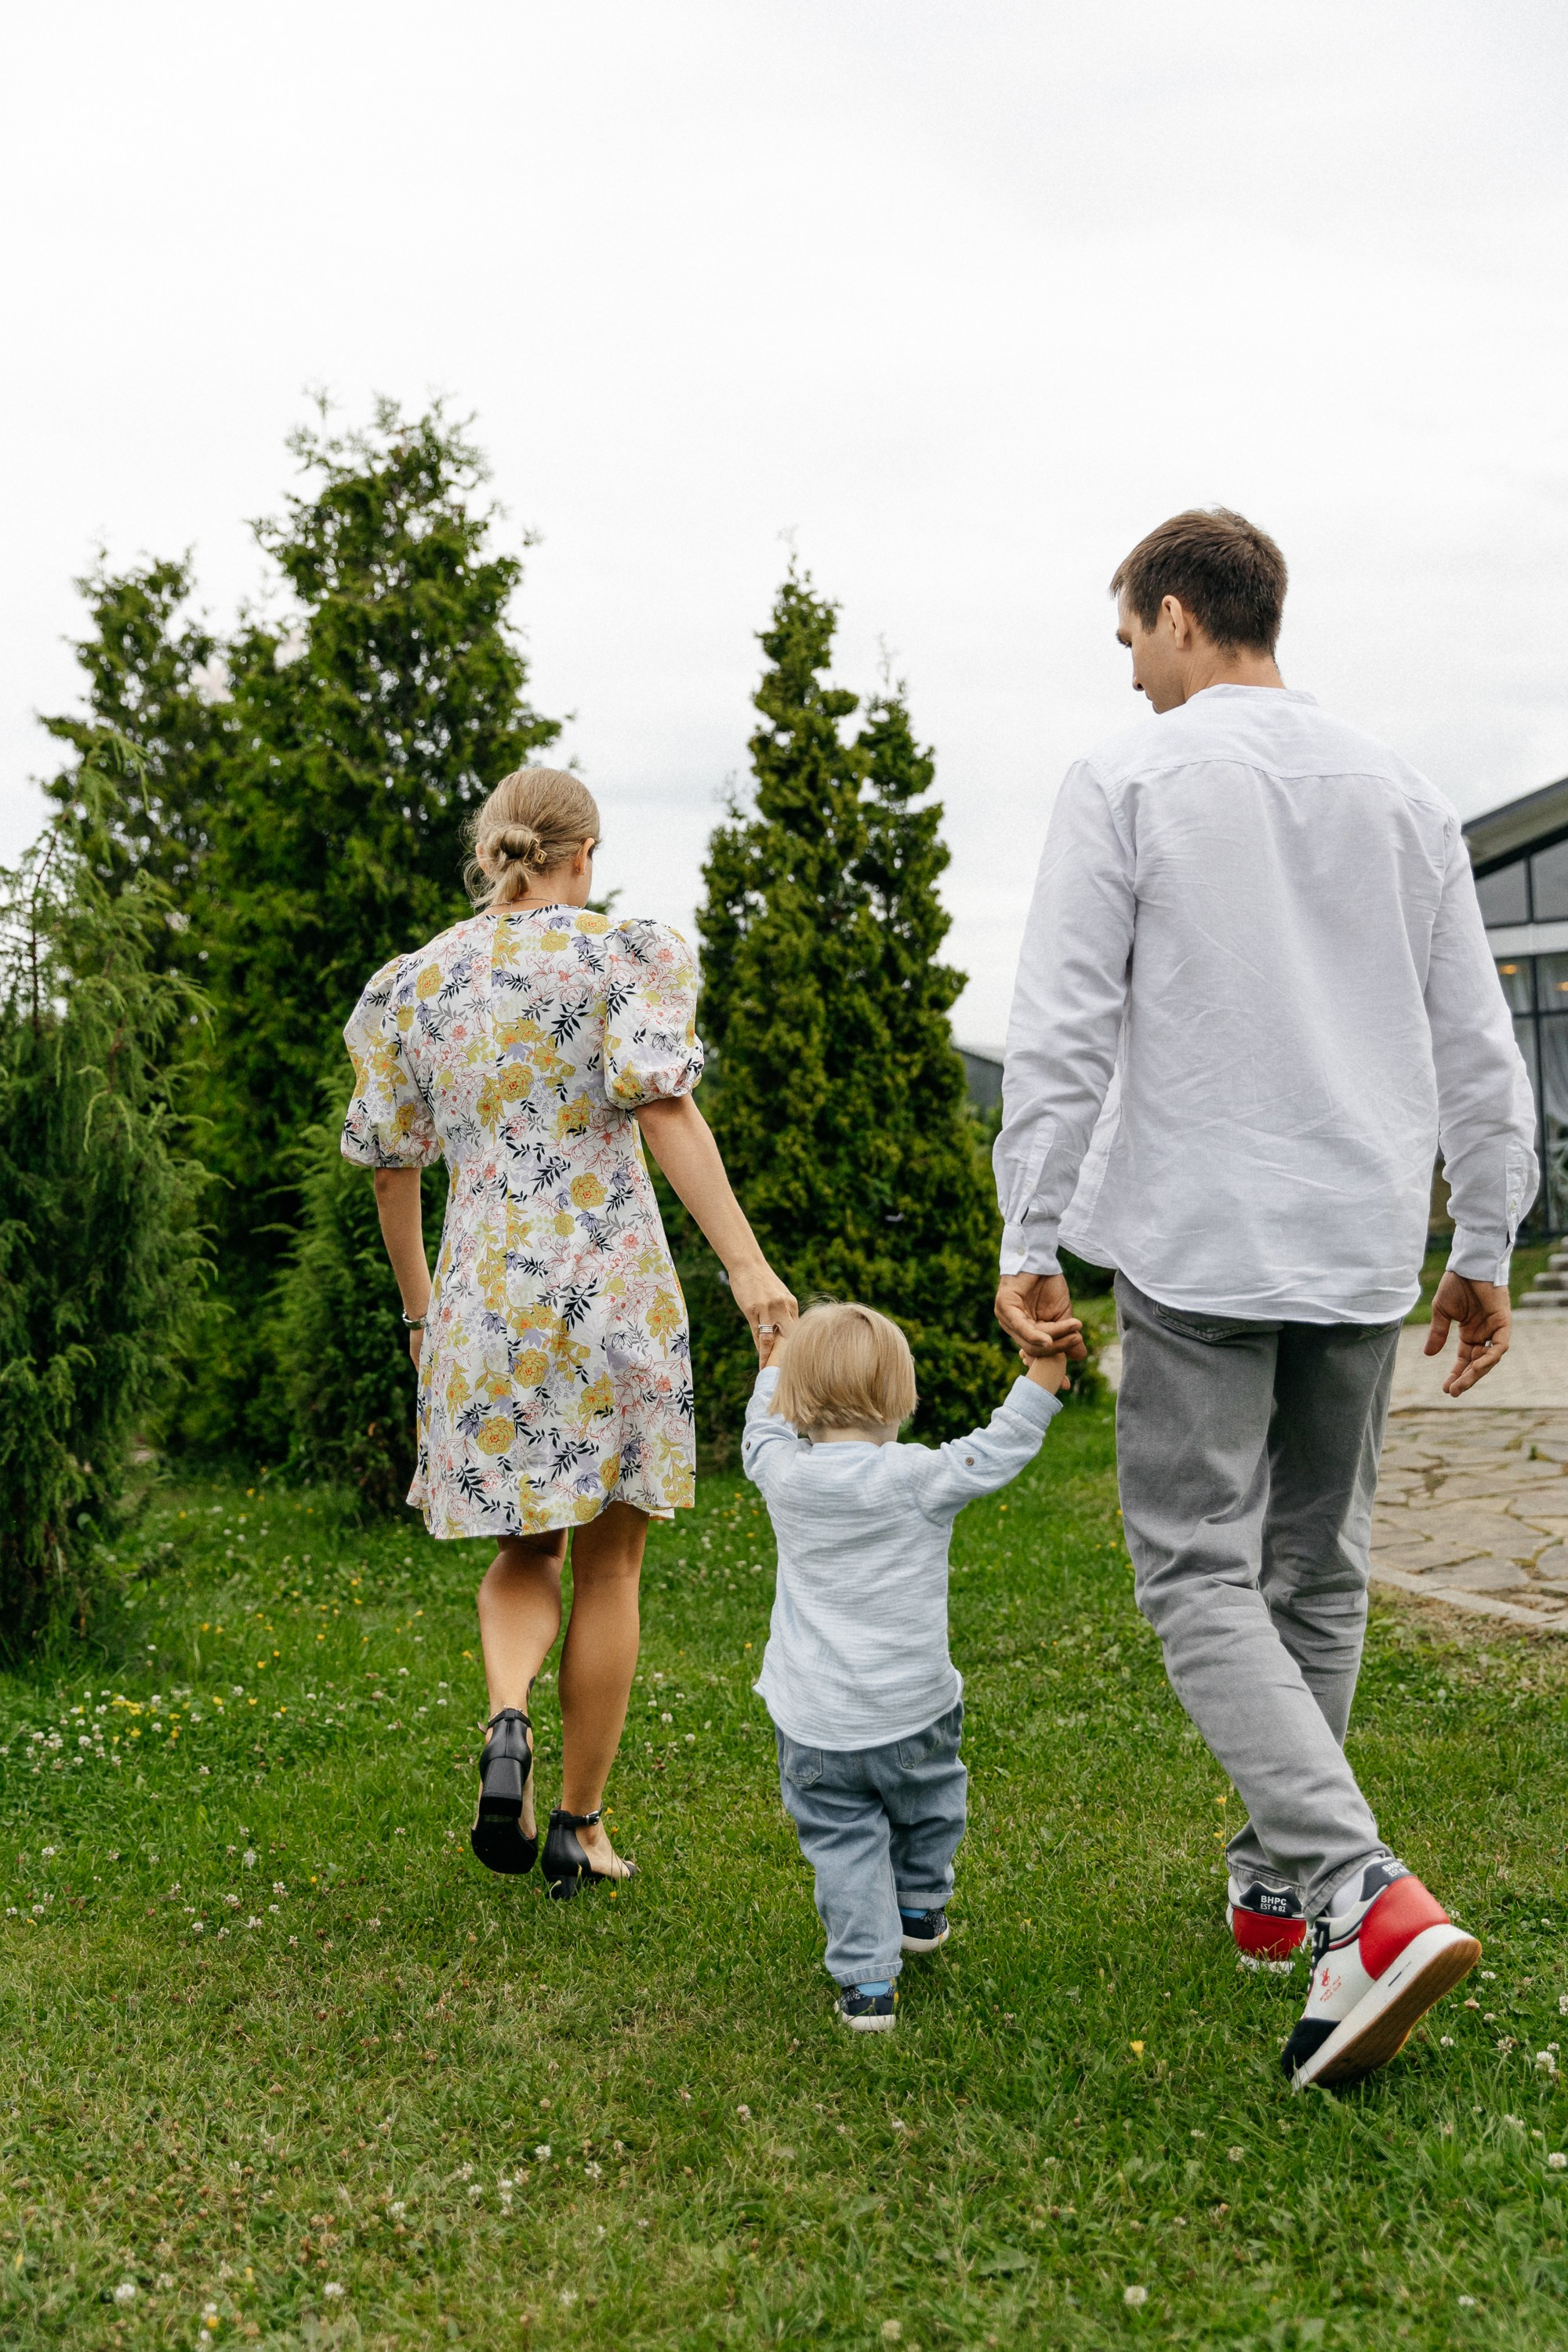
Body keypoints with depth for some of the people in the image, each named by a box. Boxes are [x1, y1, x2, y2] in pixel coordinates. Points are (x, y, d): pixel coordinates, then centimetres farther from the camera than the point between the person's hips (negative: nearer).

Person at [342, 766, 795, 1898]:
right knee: (609, 1563, 10)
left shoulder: (415, 984, 9)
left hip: (483, 1294, 3)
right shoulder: (623, 954, -1)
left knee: (525, 1549, 18)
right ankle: (580, 1825, 16)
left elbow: (393, 1164, 13)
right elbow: (666, 1107, -14)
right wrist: (747, 1263, -19)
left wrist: (417, 1299, 26)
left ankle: (507, 1719, -11)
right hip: (612, 1283, -3)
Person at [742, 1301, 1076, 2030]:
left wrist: (774, 1367, 33)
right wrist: (1045, 1366, -10)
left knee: (842, 1842, 10)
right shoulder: (920, 1479, -16)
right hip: (911, 1710, -1)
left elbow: (764, 1429, 16)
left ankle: (866, 1981, 4)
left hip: (814, 1728, 1)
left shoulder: (783, 1475, -5)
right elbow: (998, 1450, -12)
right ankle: (918, 1909, 48)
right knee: (928, 1806, 27)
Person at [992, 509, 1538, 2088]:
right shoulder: (1400, 793, 12)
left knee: (1200, 1572, -4)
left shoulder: (1126, 781, -2)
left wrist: (1030, 1240, -3)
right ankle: (1274, 1884, 25)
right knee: (1317, 1570, 14)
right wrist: (1485, 1248, 19)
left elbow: (1060, 1032, -7)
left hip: (1197, 1244, -5)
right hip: (1362, 1246, 5)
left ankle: (1368, 1898, -19)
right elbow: (1475, 1048, 13)